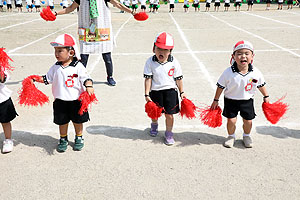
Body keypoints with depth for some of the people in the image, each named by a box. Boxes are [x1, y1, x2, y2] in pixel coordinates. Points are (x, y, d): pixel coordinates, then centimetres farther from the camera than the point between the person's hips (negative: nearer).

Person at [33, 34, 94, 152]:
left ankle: (79, 138, 34)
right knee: (62, 122, 13)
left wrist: (89, 86, -32)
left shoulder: (78, 66, -12)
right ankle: (63, 139, 33)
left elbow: (86, 78, -14)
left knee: (77, 121, 13)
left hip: (76, 100, -3)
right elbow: (47, 79, 11)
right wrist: (36, 78, 1)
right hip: (60, 101, 3)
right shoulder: (55, 67, 1)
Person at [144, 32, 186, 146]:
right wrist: (147, 94, -10)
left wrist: (182, 92, 5)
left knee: (169, 114, 2)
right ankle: (154, 125, 51)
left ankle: (168, 133, 24)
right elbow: (148, 79, -8)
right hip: (155, 91, 1)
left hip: (170, 91, 0)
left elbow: (178, 78, 1)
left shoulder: (174, 62, -7)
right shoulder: (150, 62, -9)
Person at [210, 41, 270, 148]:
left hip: (247, 100, 2)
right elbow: (220, 86, -9)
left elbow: (261, 85, 4)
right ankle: (231, 136, 30)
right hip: (231, 100, -2)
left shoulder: (256, 73, -15)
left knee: (248, 121, 8)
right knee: (231, 120, 0)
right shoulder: (228, 72, -21)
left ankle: (246, 136, 39)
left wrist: (266, 97, 15)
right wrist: (215, 100, -3)